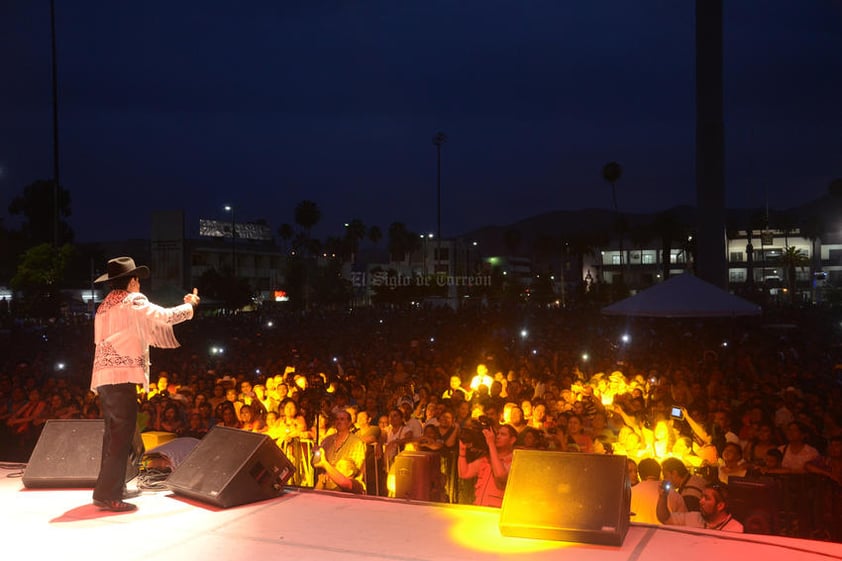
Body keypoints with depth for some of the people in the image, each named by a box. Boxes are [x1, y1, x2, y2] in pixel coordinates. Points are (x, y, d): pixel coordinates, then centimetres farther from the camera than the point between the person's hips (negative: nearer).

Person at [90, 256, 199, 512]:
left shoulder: (105, 306, 21)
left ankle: (113, 486, 27)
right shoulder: (133, 300, -5)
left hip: (103, 377, 9)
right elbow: (165, 317, -4)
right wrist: (190, 305, 14)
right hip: (122, 375, -9)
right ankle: (108, 495, -9)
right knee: (122, 435, -8)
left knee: (114, 433, 18)